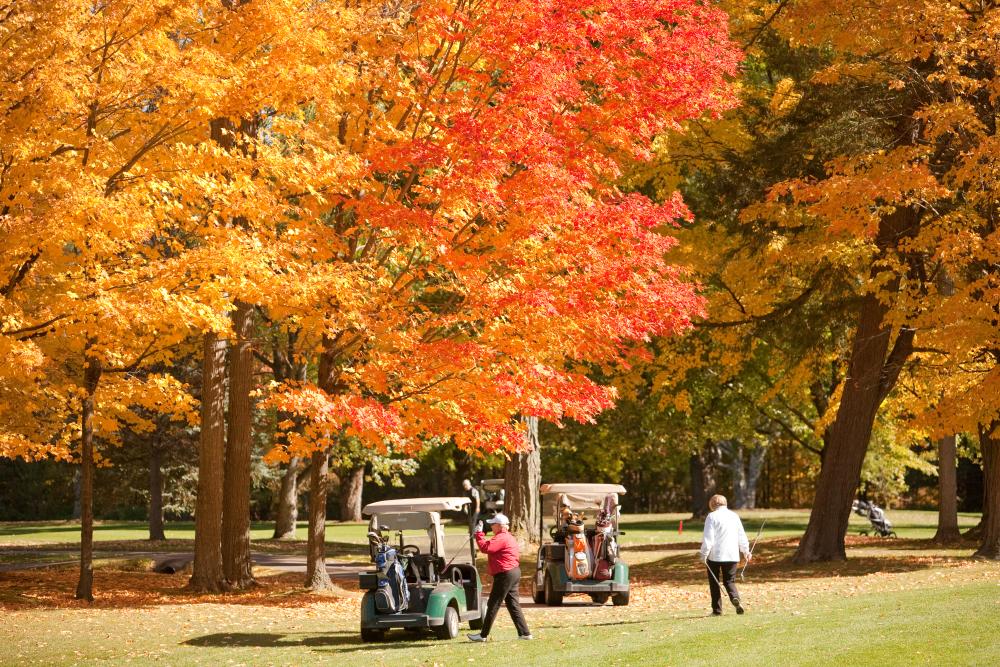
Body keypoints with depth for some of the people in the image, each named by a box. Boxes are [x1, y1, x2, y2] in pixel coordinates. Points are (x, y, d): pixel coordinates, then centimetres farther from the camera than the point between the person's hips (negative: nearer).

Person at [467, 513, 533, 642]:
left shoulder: (501, 538, -15)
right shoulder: (508, 537, 20)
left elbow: (485, 548, -23)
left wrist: (479, 533, -15)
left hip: (505, 575, -11)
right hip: (514, 573, 11)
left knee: (493, 605, -5)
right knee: (513, 604, 11)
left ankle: (483, 635, -1)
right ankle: (525, 633, 9)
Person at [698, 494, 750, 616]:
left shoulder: (712, 516, -5)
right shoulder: (734, 516, 10)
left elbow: (708, 538, -12)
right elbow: (742, 536, 17)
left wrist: (704, 554, -9)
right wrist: (746, 551, 28)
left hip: (715, 556, -4)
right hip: (732, 555, 4)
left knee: (714, 583, 8)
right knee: (729, 581, 11)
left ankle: (717, 610, 6)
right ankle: (735, 598, -19)